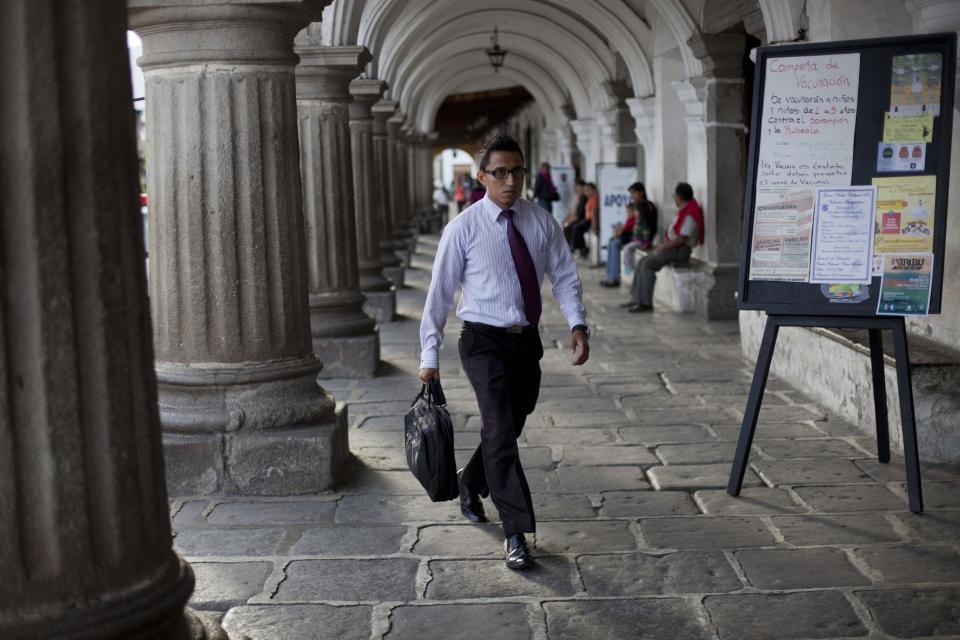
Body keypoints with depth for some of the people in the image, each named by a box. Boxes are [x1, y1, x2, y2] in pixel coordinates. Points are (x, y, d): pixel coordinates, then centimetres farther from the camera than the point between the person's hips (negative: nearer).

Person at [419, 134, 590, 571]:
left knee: (509, 429, 16)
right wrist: (430, 356, -4)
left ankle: (470, 482, 46)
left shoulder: (542, 223, 3)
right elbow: (440, 292, -3)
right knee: (501, 432, -16)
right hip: (484, 342, -4)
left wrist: (577, 324, -12)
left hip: (527, 341, 4)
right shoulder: (464, 228, -6)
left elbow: (564, 276, 5)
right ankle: (516, 534, -13)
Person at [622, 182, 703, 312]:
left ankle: (645, 303, -16)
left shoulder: (689, 215, -20)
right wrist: (663, 245, 8)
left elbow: (682, 239, -24)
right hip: (672, 247, 10)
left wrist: (663, 247, -16)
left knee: (648, 265, -21)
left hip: (680, 250, -10)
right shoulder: (684, 211, 14)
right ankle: (636, 299, 3)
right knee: (643, 262, 3)